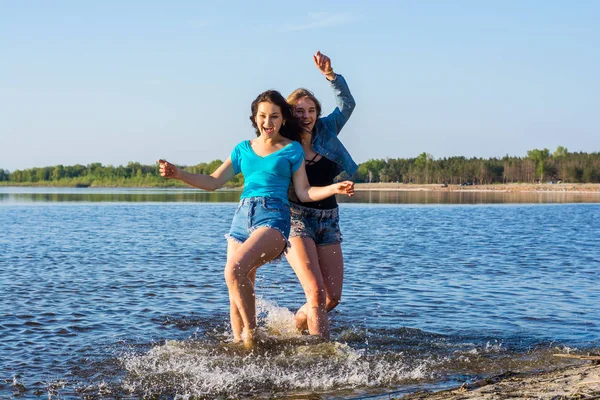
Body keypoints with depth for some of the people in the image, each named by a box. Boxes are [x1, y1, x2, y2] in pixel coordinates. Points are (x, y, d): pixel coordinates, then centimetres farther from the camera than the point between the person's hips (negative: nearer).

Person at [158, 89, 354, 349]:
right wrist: (178, 174, 4)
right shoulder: (243, 149, 19)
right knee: (237, 290, 0)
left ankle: (251, 334, -15)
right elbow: (213, 182, 16)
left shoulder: (292, 149, 10)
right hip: (242, 216, 5)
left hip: (273, 217, -5)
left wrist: (334, 189, -10)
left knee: (235, 269, -28)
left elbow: (303, 193, 6)